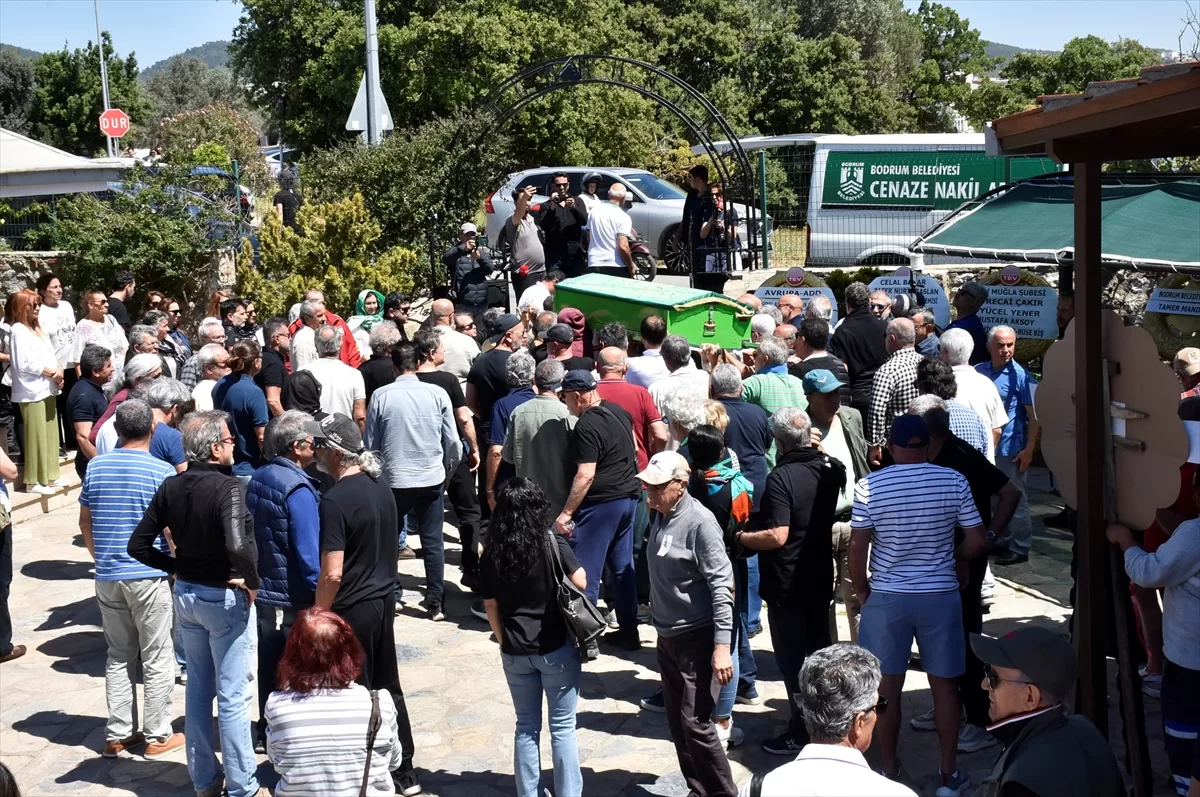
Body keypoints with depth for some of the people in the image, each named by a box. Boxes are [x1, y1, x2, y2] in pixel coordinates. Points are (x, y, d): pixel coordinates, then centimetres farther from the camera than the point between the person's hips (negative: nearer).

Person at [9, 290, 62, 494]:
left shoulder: (38, 328, 16)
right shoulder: (19, 330, -9)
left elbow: (51, 355, 16)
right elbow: (26, 364, -17)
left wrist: (59, 370, -3)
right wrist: (52, 373, -11)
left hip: (48, 389, 8)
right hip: (32, 391, -8)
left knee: (50, 434, 11)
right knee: (36, 436, -5)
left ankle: (50, 476, 19)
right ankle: (34, 481, 2)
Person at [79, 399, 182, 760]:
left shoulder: (95, 467, 3)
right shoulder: (160, 471, -11)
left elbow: (85, 523, 10)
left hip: (107, 577, 5)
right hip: (148, 576, -5)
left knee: (118, 656, 15)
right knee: (157, 658, 6)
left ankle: (117, 734, 20)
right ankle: (157, 736, 12)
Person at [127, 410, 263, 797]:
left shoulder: (170, 487, -2)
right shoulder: (226, 486, -22)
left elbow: (138, 544, 1)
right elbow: (238, 547, -35)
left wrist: (175, 567, 6)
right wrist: (253, 582, -19)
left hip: (186, 595, 7)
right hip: (225, 599, -6)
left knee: (198, 689, 19)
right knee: (232, 696, 4)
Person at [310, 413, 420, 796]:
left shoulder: (335, 499, -21)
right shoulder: (381, 488, 4)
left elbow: (332, 574, -22)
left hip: (353, 609, -8)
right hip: (384, 598, 8)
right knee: (387, 688, 17)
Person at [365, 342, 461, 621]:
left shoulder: (381, 396, -8)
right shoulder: (437, 394, -7)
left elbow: (370, 443, 0)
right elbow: (453, 441, -1)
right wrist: (449, 469, 17)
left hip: (393, 479, -1)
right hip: (432, 477, 1)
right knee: (433, 541, 9)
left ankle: (392, 596, 20)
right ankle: (435, 602, 11)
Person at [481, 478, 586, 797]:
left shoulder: (492, 554, -2)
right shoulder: (552, 542, -12)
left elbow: (490, 606, 4)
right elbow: (581, 582, -7)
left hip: (515, 652, 3)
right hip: (556, 648, -3)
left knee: (526, 727, 15)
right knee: (562, 727, 7)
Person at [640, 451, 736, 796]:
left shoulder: (699, 522, -17)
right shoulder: (659, 516, 5)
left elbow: (721, 585, -19)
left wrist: (722, 644, -23)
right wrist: (660, 624, 11)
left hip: (696, 638, -8)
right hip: (667, 637, 8)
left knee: (695, 723, -5)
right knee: (677, 723, 13)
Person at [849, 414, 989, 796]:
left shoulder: (869, 486, -10)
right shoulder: (953, 482, -7)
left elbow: (857, 549, -10)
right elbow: (977, 542, -4)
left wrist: (862, 590, 6)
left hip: (886, 598, -1)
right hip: (940, 596, 1)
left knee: (888, 686, 12)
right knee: (944, 685, 13)